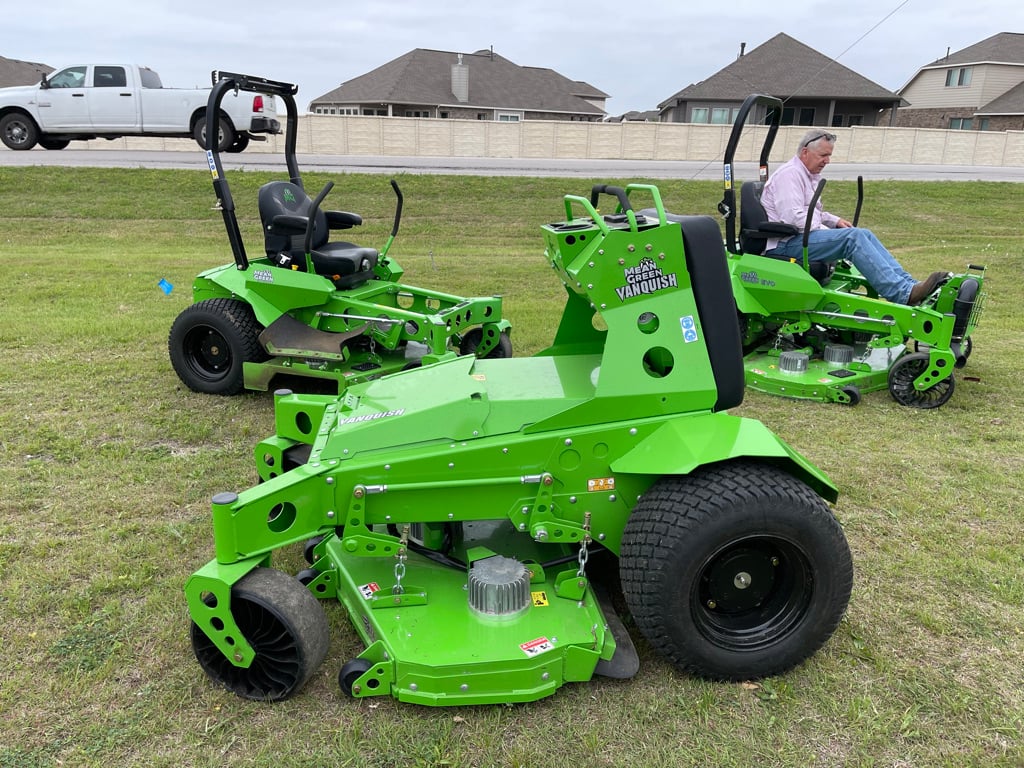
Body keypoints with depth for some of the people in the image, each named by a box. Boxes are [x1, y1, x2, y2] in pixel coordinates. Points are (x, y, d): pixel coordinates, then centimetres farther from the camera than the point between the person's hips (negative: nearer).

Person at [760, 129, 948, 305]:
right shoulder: (789, 174, -9)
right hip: (785, 244, -10)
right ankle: (903, 293, -34)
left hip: (801, 237, 10)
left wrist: (835, 221, 13)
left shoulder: (809, 175, 24)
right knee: (853, 237, -26)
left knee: (865, 234, -2)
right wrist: (827, 232, -12)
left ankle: (908, 283, -9)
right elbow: (793, 217, -21)